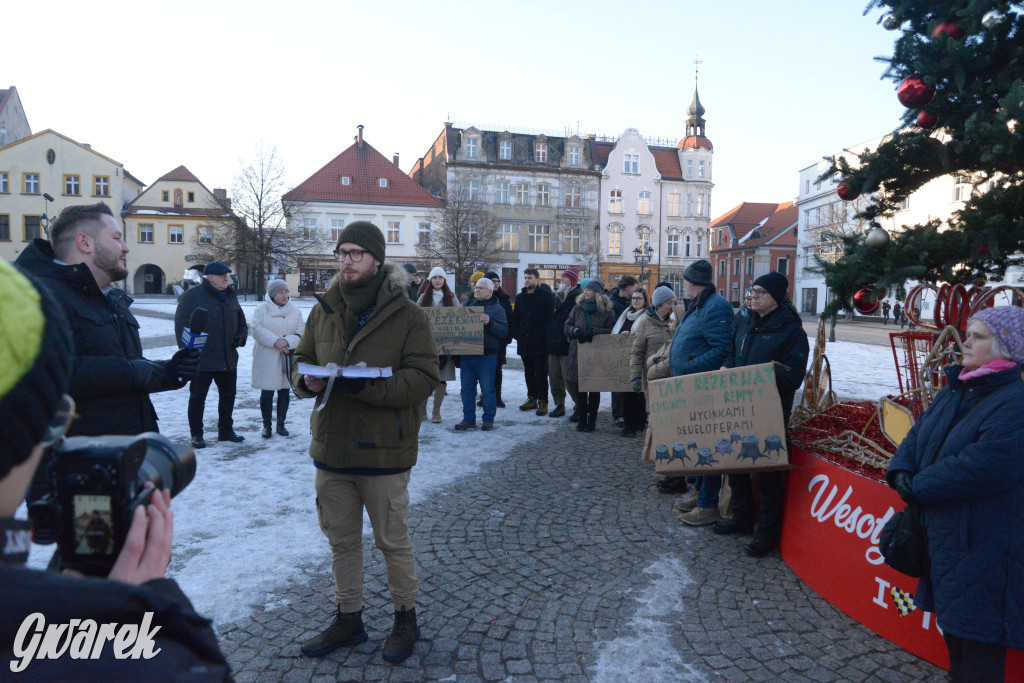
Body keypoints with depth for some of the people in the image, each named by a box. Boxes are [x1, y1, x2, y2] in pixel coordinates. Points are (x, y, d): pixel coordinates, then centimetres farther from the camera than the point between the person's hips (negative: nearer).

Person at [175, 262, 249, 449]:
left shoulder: (231, 297, 12)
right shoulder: (192, 296, -7)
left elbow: (242, 322, 22)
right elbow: (181, 326, -9)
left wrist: (241, 337, 2)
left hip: (228, 359, 6)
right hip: (201, 359, -6)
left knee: (228, 396, 14)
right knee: (197, 398, 4)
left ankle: (226, 430, 28)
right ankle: (196, 435, 16)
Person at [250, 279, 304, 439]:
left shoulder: (295, 312, 6)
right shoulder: (261, 309, 1)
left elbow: (300, 334, 0)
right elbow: (257, 330, -10)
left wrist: (286, 342, -18)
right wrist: (275, 342, -19)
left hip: (287, 359, 2)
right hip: (266, 358, -2)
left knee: (284, 392, 9)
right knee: (267, 393, 2)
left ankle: (281, 424, 23)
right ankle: (266, 426, 15)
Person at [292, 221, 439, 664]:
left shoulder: (406, 314, -10)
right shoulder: (324, 310, 5)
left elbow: (423, 377, -16)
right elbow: (302, 359, 13)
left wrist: (367, 385, -29)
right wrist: (306, 379, -11)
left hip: (383, 452, -5)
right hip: (330, 447, 5)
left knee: (393, 542, 10)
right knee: (341, 541, 19)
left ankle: (405, 617, 33)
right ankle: (348, 619, 38)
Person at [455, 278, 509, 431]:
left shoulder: (496, 308, 0)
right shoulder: (467, 305, 15)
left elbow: (504, 332, -9)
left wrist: (489, 323, -23)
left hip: (487, 355, -5)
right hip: (467, 354, 5)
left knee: (487, 389, 0)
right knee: (467, 388, 8)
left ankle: (488, 420, 11)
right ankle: (468, 419, 18)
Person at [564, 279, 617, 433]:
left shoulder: (607, 310, -2)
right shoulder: (578, 308, 8)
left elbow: (612, 330, -6)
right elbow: (566, 326, 12)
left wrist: (594, 331, -18)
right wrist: (575, 330, -9)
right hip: (578, 353, 3)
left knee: (594, 389, 6)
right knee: (579, 388, 5)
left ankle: (591, 421, 15)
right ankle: (582, 420, 15)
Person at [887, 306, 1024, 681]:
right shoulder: (956, 390, 10)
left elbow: (982, 467, -29)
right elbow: (919, 433, 12)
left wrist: (919, 488, -19)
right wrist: (902, 470, -7)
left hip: (982, 547, -9)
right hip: (943, 533, 9)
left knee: (978, 638, 2)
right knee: (951, 623, 22)